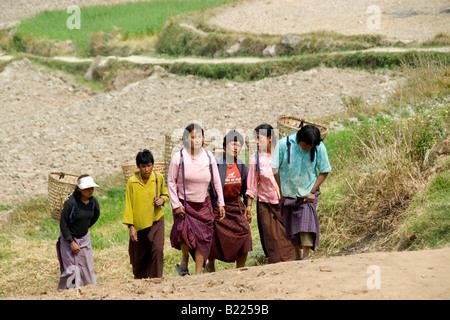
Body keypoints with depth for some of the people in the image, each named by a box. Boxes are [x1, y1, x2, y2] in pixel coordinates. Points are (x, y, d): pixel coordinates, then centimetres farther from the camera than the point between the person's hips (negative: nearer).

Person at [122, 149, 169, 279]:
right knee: (139, 256, 8)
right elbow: (128, 205, -4)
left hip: (156, 220, 1)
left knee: (157, 250, -18)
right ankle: (140, 281, 31)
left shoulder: (159, 178, -1)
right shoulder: (132, 182, -8)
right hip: (139, 223, -1)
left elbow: (165, 194, 17)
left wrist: (162, 199, -7)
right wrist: (131, 226, -7)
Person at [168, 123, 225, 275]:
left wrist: (220, 203, 7)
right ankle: (184, 260, 6)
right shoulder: (179, 157, -9)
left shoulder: (208, 157, 0)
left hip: (203, 204, 3)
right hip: (184, 204, -3)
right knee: (185, 231, -22)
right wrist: (176, 205, -9)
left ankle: (198, 273, 6)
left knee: (203, 237, -2)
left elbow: (216, 181, 8)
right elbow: (171, 182, -4)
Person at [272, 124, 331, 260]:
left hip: (308, 194, -1)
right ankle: (298, 255, 26)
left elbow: (324, 171, -2)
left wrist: (312, 192, -9)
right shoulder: (284, 144, -15)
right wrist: (282, 192, -5)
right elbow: (276, 169, -5)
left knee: (307, 223, -17)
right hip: (288, 193, 1)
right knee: (291, 227, 8)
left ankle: (306, 257, -17)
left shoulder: (319, 147, -13)